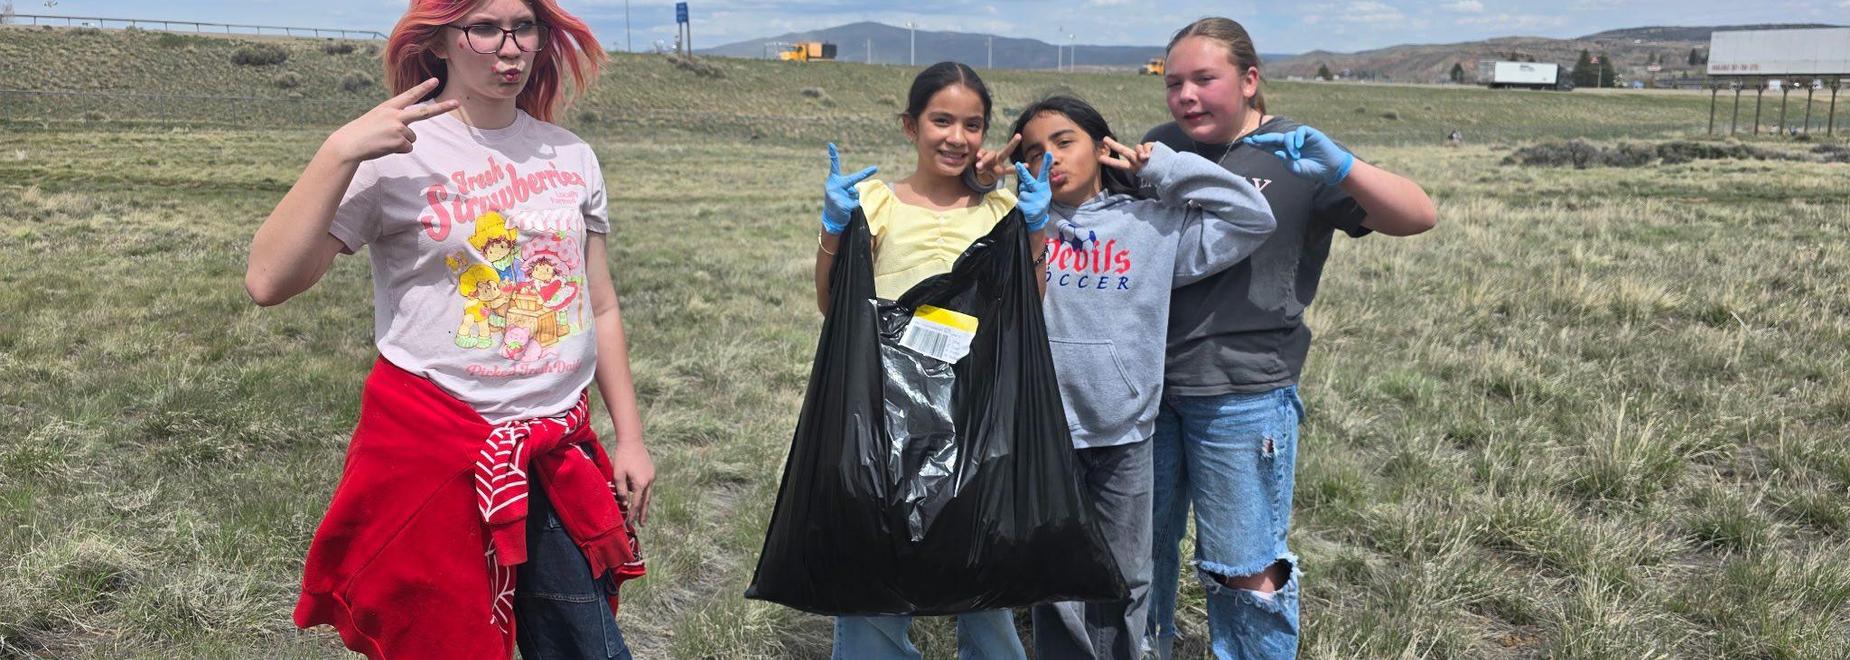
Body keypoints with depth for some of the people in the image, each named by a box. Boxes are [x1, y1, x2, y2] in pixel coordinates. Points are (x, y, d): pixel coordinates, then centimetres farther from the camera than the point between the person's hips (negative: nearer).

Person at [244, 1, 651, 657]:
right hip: (431, 451, -4)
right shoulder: (394, 155, -7)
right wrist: (340, 152, -23)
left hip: (559, 453, 4)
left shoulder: (571, 157, 6)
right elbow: (268, 281, -16)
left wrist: (629, 435, 10)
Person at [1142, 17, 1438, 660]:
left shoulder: (1294, 157, -6)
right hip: (1148, 384, 5)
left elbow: (1418, 216, -13)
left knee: (1247, 571, 5)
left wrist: (1338, 165, -31)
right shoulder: (1161, 147, 7)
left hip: (1243, 395, -5)